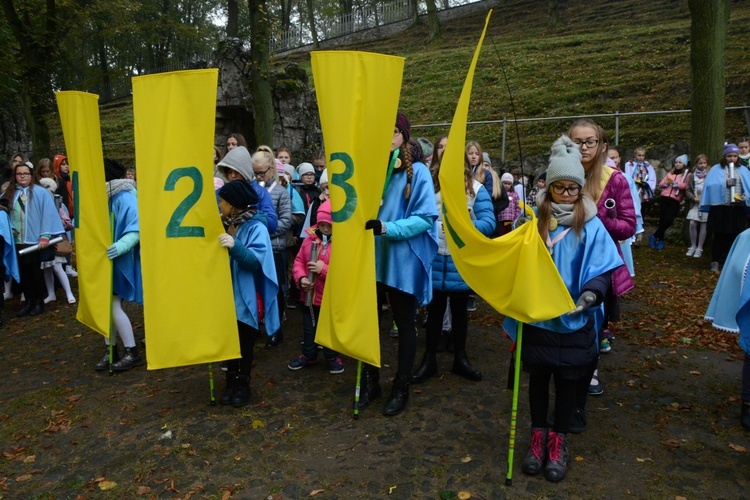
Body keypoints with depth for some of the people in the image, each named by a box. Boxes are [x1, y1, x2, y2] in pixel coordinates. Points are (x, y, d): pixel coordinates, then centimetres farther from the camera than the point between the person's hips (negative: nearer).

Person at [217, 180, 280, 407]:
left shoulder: (256, 228, -13)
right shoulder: (225, 224, 8)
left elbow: (257, 260, -24)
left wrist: (235, 246, -36)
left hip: (246, 296, -6)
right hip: (227, 293, 6)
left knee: (245, 341, 7)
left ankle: (243, 384, 22)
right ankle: (231, 382, 25)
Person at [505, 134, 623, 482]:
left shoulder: (591, 226, -5)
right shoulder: (535, 221, -2)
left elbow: (602, 269, -6)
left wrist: (591, 293, -23)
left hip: (573, 321, -1)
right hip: (536, 319, 1)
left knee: (567, 381, 11)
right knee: (538, 377, 14)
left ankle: (559, 442, 30)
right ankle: (538, 437, 33)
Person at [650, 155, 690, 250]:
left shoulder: (687, 174, 6)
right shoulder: (670, 173, 19)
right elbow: (660, 184, 20)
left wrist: (678, 184, -18)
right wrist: (665, 184, -1)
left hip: (676, 200, -3)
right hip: (665, 197, 4)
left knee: (669, 219, -13)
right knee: (663, 218, 2)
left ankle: (654, 237, -1)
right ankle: (660, 240, 10)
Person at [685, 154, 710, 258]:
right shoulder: (692, 176, 9)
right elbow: (687, 190, 8)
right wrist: (694, 198, -6)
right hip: (695, 203, 2)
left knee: (703, 225, 1)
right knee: (692, 223, -6)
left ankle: (699, 248, 8)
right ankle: (693, 246, 9)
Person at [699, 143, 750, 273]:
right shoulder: (716, 169, 2)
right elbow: (710, 185, -7)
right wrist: (725, 183, -20)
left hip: (737, 208, 2)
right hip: (720, 207, -2)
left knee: (734, 236, 4)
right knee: (720, 235, 3)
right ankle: (716, 261, 12)